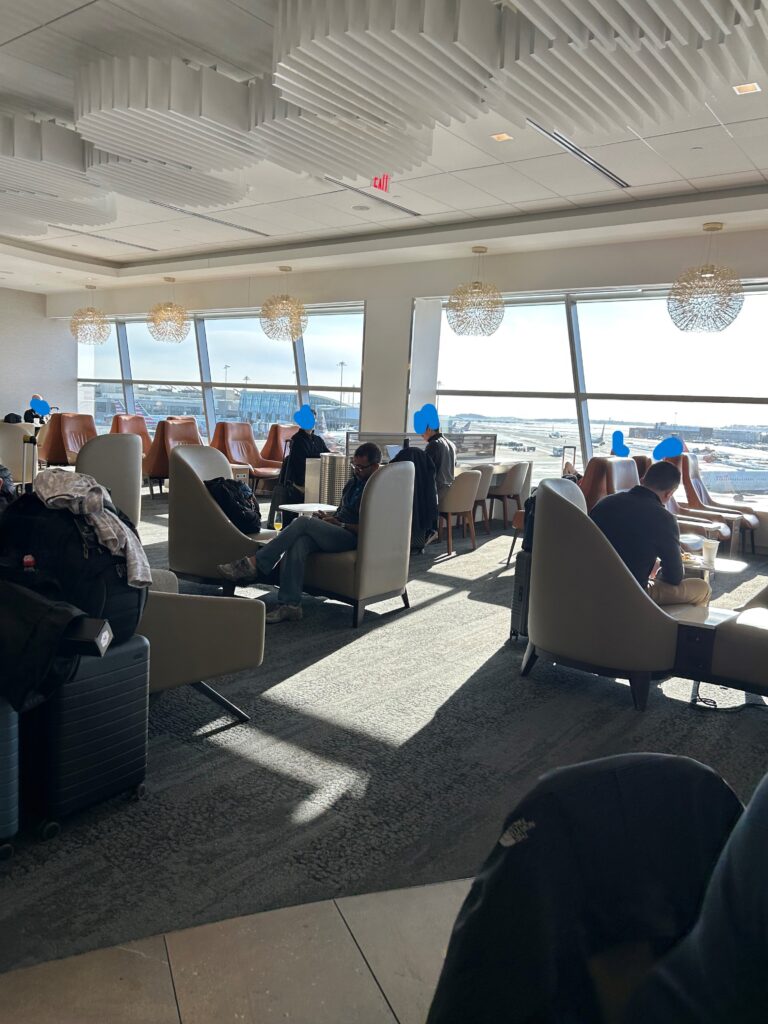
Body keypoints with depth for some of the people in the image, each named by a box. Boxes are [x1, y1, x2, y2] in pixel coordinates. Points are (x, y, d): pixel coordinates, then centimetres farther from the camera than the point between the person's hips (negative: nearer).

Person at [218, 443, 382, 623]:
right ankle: (290, 605, -30)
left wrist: (339, 524, -11)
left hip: (352, 539, -8)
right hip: (335, 531, 8)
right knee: (297, 544, -25)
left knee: (304, 522, -26)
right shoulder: (353, 482, 22)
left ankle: (255, 564, -25)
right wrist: (328, 516, 10)